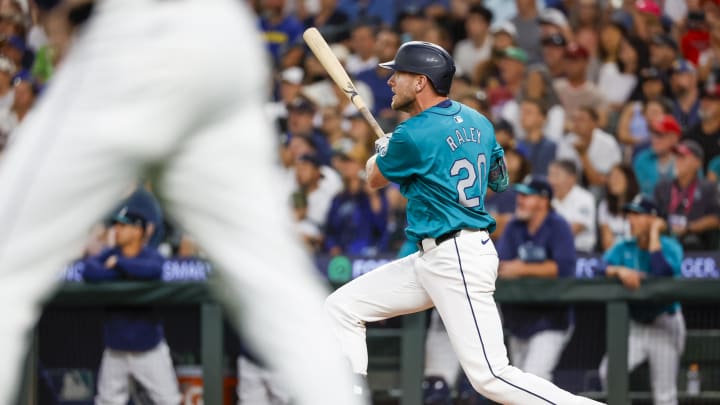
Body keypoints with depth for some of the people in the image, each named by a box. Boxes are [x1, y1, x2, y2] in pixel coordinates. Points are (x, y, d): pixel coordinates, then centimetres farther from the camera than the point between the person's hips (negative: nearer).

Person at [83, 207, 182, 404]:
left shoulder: (151, 256, -7)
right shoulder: (109, 255, 3)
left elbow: (154, 270, -32)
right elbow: (89, 271, -18)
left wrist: (119, 263, -21)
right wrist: (126, 273, -20)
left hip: (149, 346, -3)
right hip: (116, 347, 3)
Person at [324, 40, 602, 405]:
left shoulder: (414, 135, -15)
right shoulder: (477, 123, 9)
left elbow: (375, 179, 3)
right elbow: (498, 179, 25)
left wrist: (382, 150, 27)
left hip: (458, 261, -10)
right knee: (341, 308, 11)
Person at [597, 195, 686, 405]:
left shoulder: (670, 246, -8)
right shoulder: (623, 248, 3)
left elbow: (663, 273, -27)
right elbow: (601, 268, -11)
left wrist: (654, 234, -21)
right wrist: (619, 270, -33)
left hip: (664, 324, -3)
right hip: (633, 325, 3)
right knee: (609, 372, -16)